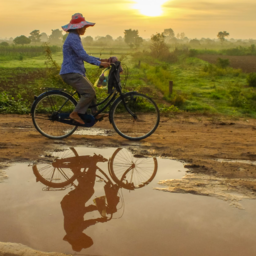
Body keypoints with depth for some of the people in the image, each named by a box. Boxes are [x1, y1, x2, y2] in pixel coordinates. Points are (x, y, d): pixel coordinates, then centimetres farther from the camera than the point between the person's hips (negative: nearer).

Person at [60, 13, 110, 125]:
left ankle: (94, 113, 21)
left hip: (77, 72, 11)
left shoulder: (75, 37, 19)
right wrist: (100, 63, -22)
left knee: (91, 91, 14)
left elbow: (83, 56, 23)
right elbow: (83, 55, -24)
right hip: (71, 73, -11)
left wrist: (100, 60, 16)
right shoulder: (73, 38, -15)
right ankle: (75, 113, -8)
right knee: (89, 93, -16)